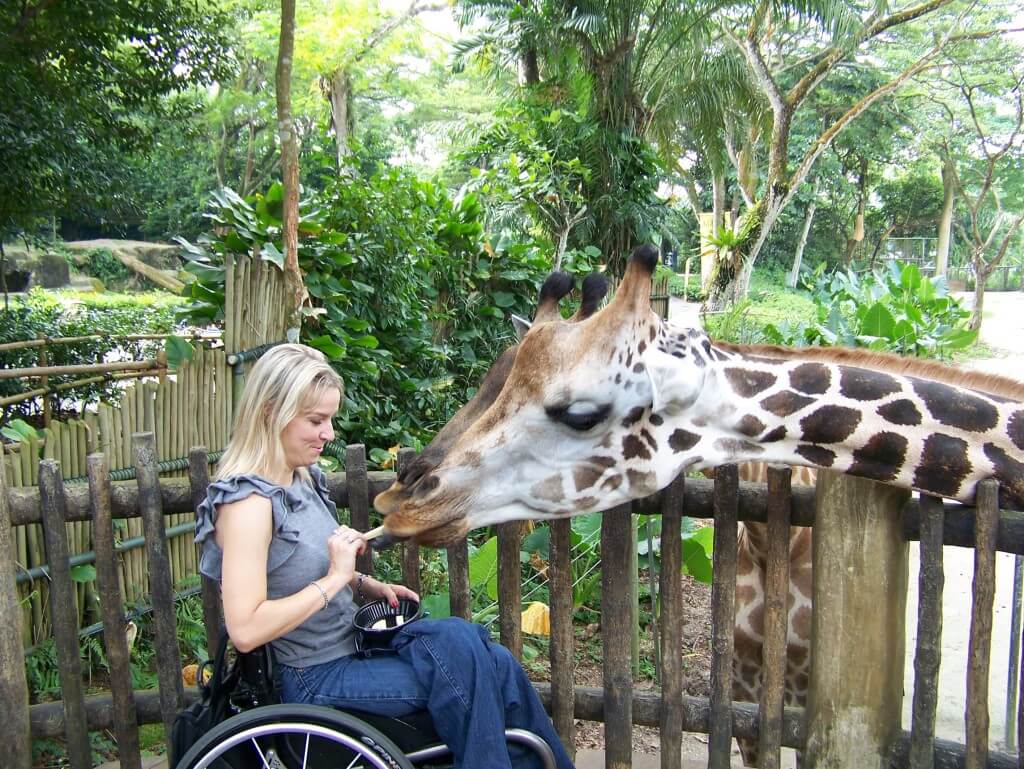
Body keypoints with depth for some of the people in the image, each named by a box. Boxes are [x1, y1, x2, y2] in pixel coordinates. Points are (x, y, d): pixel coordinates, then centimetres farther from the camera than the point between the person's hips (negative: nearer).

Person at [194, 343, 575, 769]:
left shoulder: (302, 477, 7)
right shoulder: (247, 502, -20)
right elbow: (245, 630, -26)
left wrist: (366, 584, 4)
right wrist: (335, 579, -22)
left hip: (351, 646, 8)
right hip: (314, 680, -8)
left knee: (495, 664, -8)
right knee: (458, 645, -22)